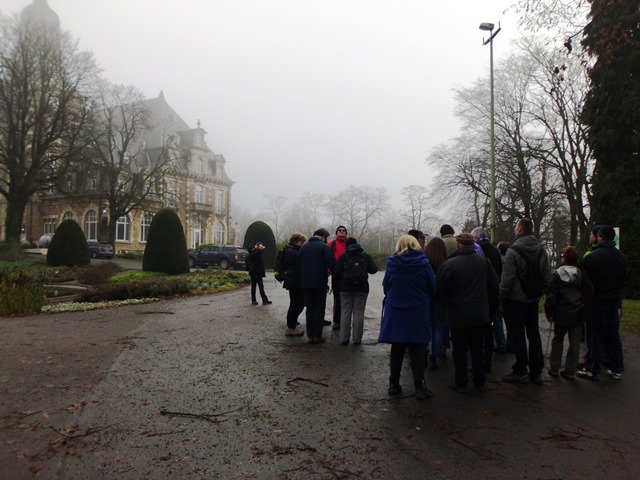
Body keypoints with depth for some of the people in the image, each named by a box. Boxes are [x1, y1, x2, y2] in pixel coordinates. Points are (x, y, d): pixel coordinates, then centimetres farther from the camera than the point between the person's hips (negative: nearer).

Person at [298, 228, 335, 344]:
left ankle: (310, 335, 9)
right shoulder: (324, 247, -7)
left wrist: (301, 282, 16)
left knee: (310, 309, 10)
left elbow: (299, 266, 12)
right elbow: (332, 264, -17)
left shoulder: (303, 247, 11)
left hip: (306, 284, 5)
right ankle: (318, 336, 2)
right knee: (319, 309, 3)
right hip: (320, 283, -5)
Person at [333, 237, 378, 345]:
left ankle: (344, 338, 6)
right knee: (359, 313, 5)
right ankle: (357, 339, 5)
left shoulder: (343, 256, -2)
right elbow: (373, 270, -4)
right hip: (362, 289, 1)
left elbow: (336, 272, -6)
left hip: (346, 289, 0)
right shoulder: (366, 256, 1)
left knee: (345, 313, 6)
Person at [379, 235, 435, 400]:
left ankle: (394, 384, 19)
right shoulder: (423, 264, -9)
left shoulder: (391, 264, -6)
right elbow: (432, 289, -1)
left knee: (397, 349, 13)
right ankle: (419, 387, 8)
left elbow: (385, 286, 3)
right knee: (417, 351, 6)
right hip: (418, 313, -2)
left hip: (395, 313, 2)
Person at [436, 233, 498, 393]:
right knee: (477, 349, 16)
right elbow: (494, 284, 2)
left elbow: (439, 290, -12)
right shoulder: (483, 261, -6)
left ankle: (461, 383, 16)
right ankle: (479, 383, 24)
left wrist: (448, 302, 9)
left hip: (458, 315, -3)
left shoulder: (450, 264, -18)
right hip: (479, 314, 4)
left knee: (460, 350, 9)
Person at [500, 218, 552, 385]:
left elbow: (507, 278, -18)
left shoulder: (513, 250, -17)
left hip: (515, 300, -6)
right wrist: (539, 293, 15)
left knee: (518, 336, 1)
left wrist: (502, 298, -9)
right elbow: (547, 277, 8)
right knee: (534, 335, 13)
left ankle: (520, 372, 8)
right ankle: (536, 372, 20)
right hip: (533, 301, 6)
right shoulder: (541, 251, 5)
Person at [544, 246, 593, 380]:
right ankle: (570, 371, 11)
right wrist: (582, 305, 11)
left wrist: (549, 313, -2)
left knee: (557, 340, 13)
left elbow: (551, 296, -9)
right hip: (577, 315, 2)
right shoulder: (581, 274, -3)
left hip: (561, 314, -1)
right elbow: (589, 293, -1)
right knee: (575, 343, 8)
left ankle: (554, 368, 16)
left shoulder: (557, 274, -9)